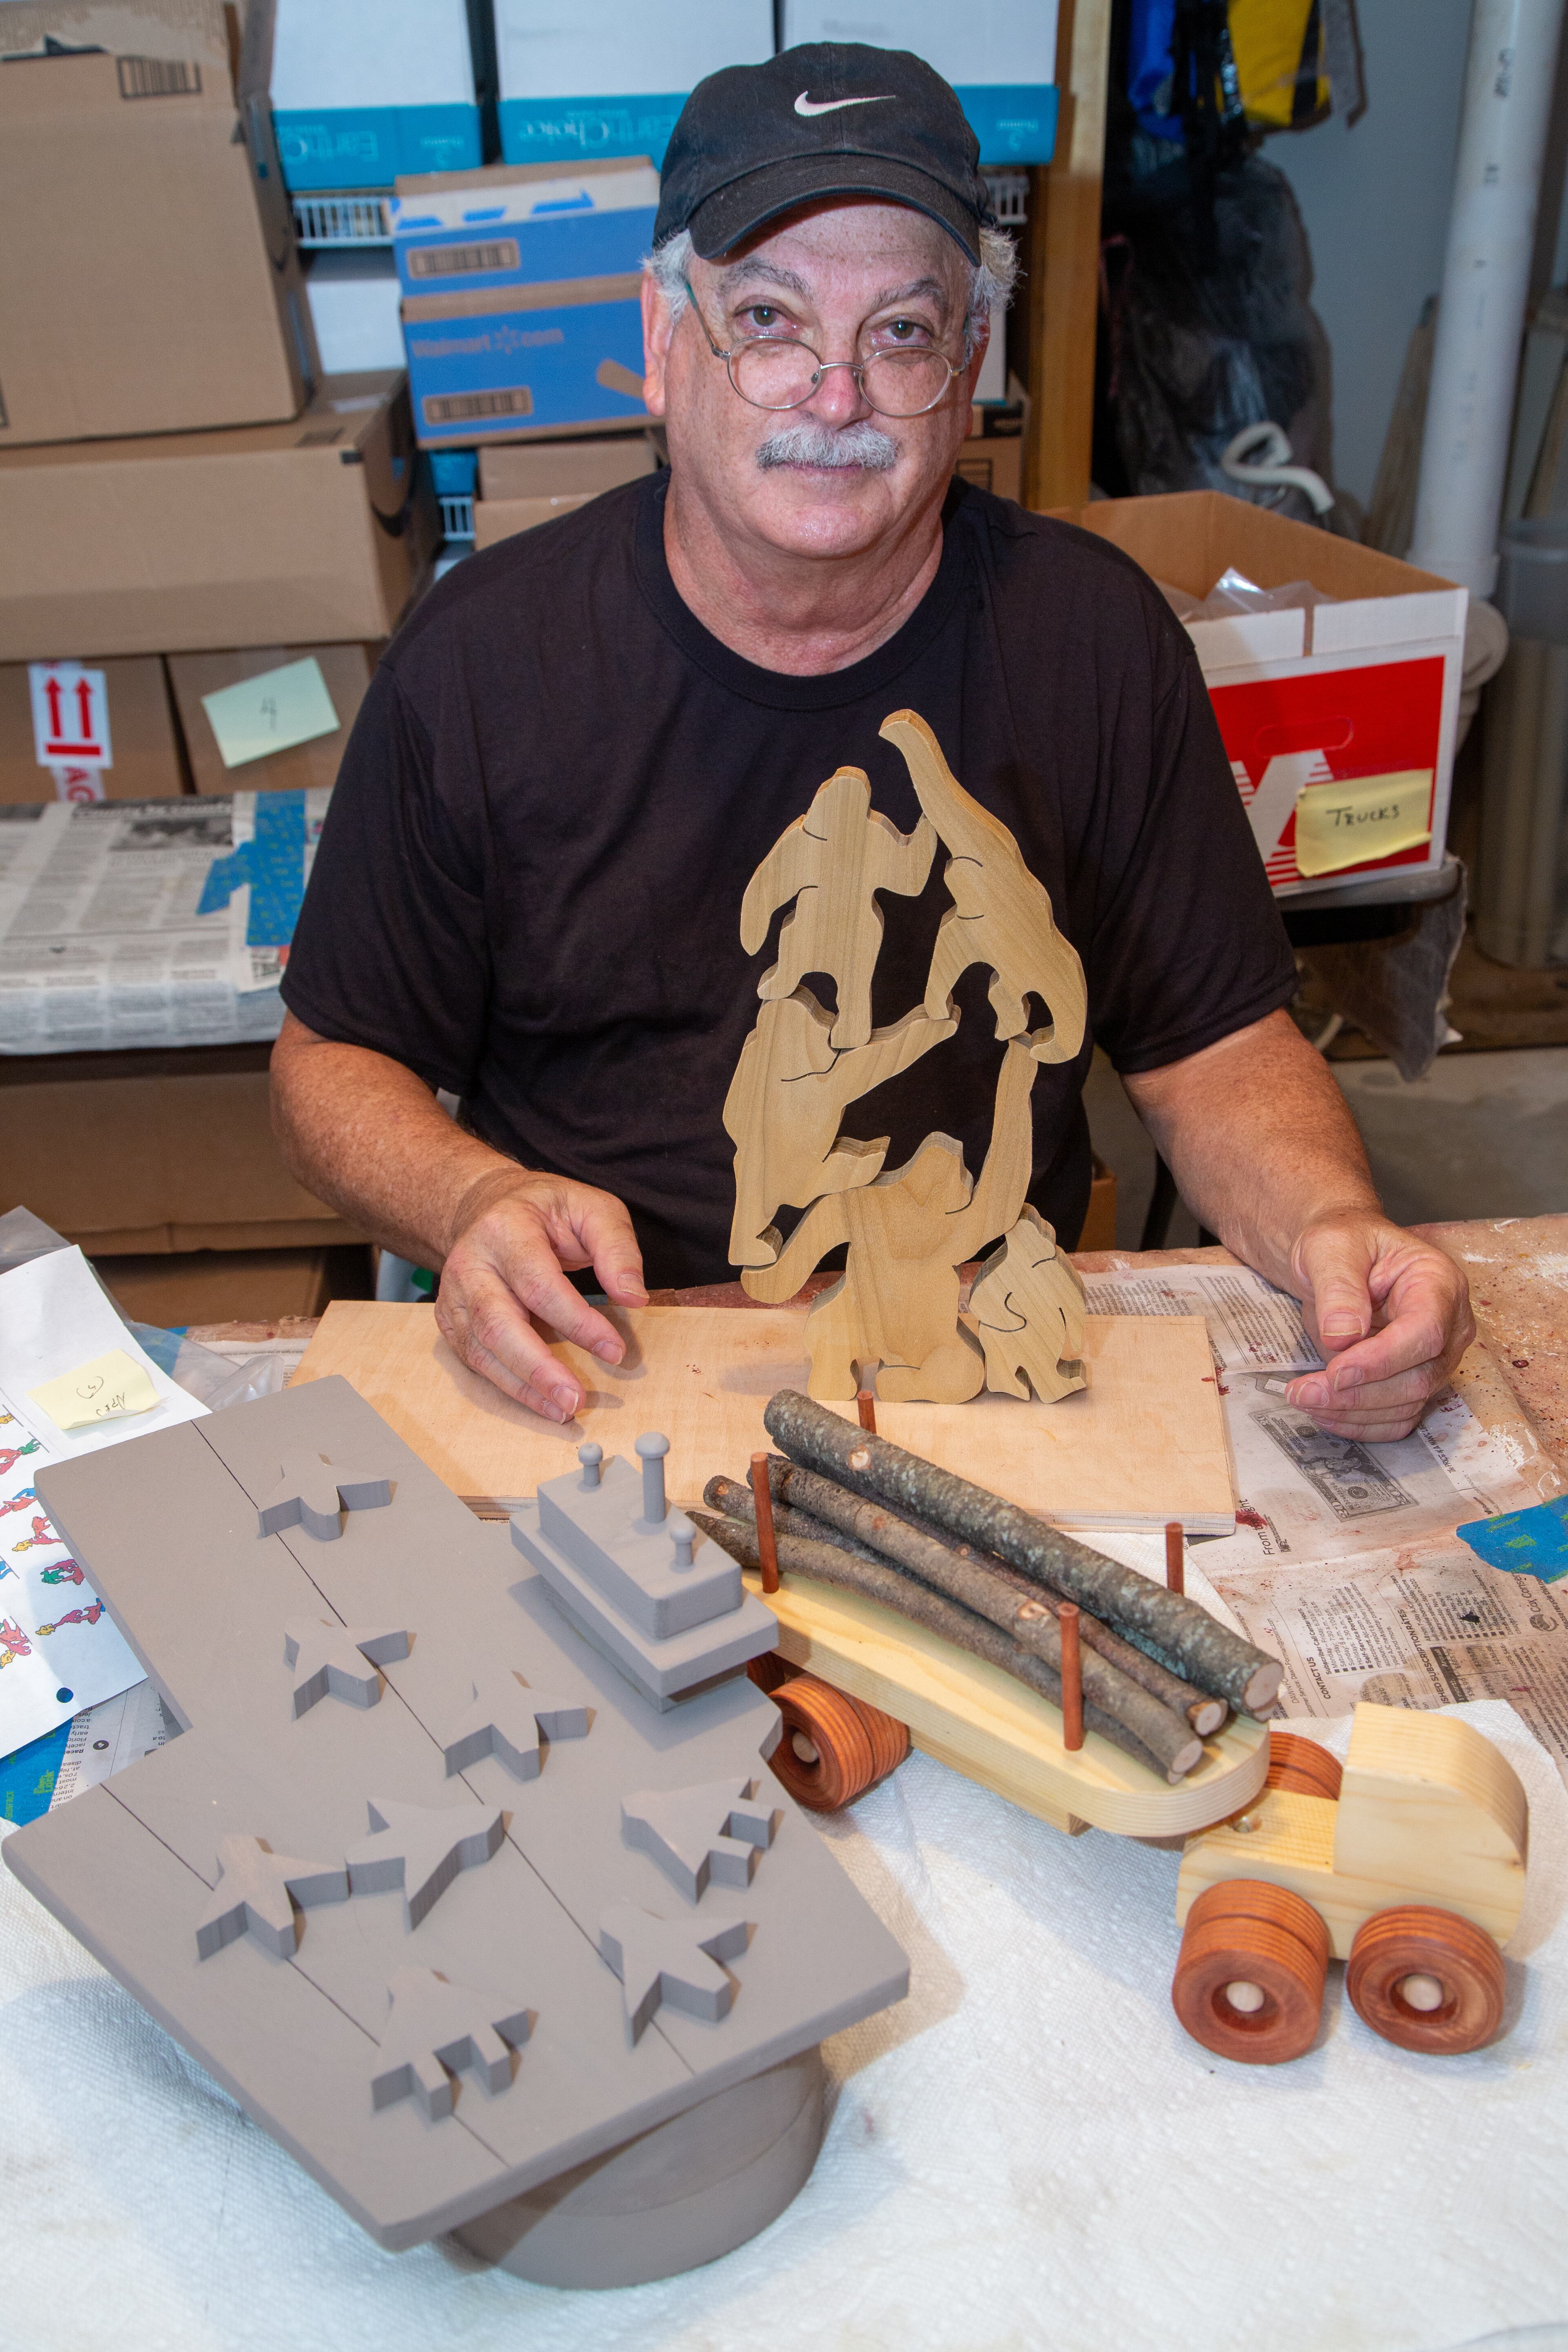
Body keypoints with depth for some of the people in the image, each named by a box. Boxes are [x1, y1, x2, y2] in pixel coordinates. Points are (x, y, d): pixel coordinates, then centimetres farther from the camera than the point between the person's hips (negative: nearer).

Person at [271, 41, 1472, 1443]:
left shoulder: (1091, 635, -2)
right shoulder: (483, 658, -5)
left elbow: (1216, 1048, 3)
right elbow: (336, 1061, 3)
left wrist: (1330, 1226, -18)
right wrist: (479, 1201, -18)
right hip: (591, 1371, 0)